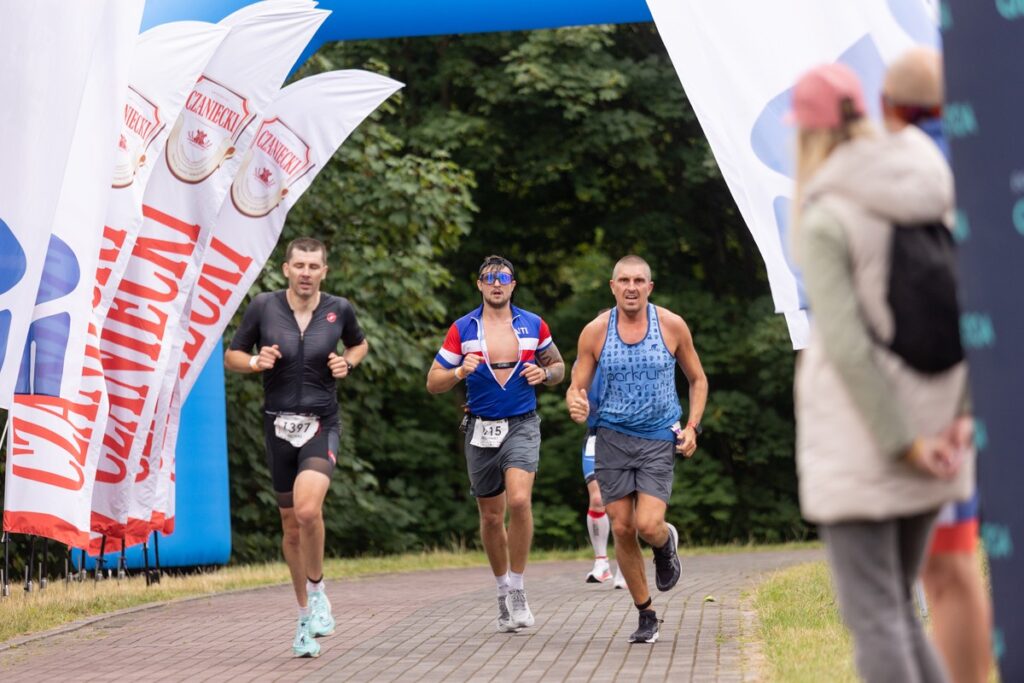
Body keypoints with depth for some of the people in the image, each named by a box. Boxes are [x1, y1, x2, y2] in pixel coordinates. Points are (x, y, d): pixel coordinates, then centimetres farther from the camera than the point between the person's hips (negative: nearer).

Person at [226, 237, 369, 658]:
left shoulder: (339, 309, -2)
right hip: (279, 425, 2)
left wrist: (347, 363, -3)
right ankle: (306, 616, 24)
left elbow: (359, 344, 18)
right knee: (291, 525, 9)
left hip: (321, 425, -2)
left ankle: (317, 591, -3)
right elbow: (232, 356, 6)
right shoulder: (263, 307, -4)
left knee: (307, 510, -26)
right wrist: (256, 362, -15)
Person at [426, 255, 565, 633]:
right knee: (491, 516, 8)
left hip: (522, 426, -1)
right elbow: (433, 382, 2)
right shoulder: (462, 329, 1)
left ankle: (517, 588, -10)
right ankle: (502, 588, 28)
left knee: (519, 501, -22)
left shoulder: (534, 325, 3)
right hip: (481, 429, 1)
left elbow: (558, 367, 17)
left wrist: (544, 373, -5)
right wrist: (460, 372, -18)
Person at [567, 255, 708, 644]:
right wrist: (575, 404, -22)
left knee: (648, 525, -17)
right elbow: (578, 387, 2)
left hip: (659, 440, -1)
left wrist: (692, 426, -3)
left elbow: (697, 380, 9)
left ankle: (666, 544, 22)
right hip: (612, 438, 1)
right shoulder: (595, 332, -2)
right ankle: (646, 616, 16)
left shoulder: (672, 326, -3)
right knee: (622, 529, 1)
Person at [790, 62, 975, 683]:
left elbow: (847, 344, -20)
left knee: (873, 616, -1)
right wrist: (964, 413, 0)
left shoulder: (826, 220, -14)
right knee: (896, 608, 18)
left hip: (856, 441, -7)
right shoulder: (932, 194, 5)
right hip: (931, 422, 7)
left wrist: (901, 442, -15)